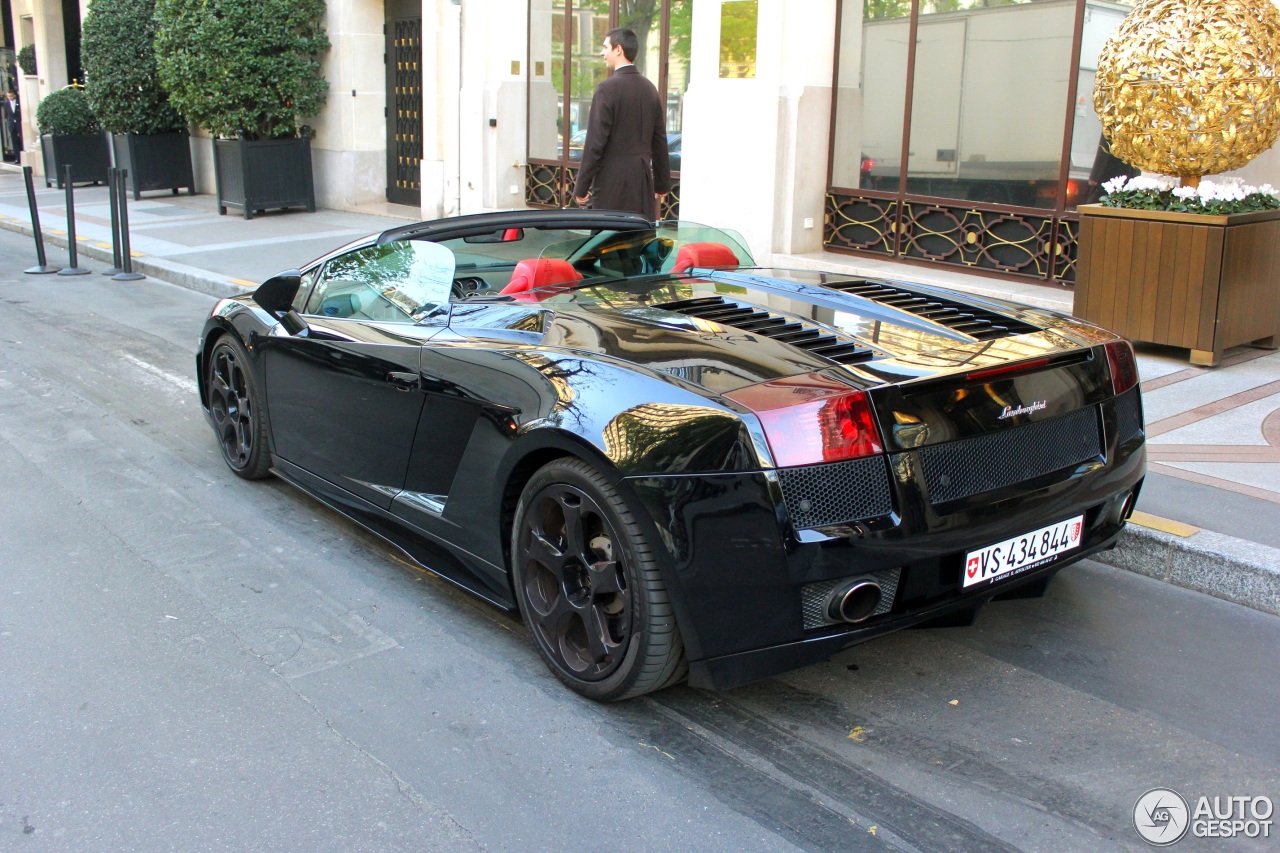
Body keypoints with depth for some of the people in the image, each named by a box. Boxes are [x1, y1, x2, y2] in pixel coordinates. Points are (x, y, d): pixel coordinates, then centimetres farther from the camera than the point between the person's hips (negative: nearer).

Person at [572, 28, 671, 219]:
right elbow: (659, 140, 14)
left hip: (613, 179, -7)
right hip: (643, 179, 7)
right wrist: (662, 183, 21)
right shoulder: (650, 88, 9)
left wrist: (581, 187, -8)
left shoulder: (607, 88, -11)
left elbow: (595, 141, -13)